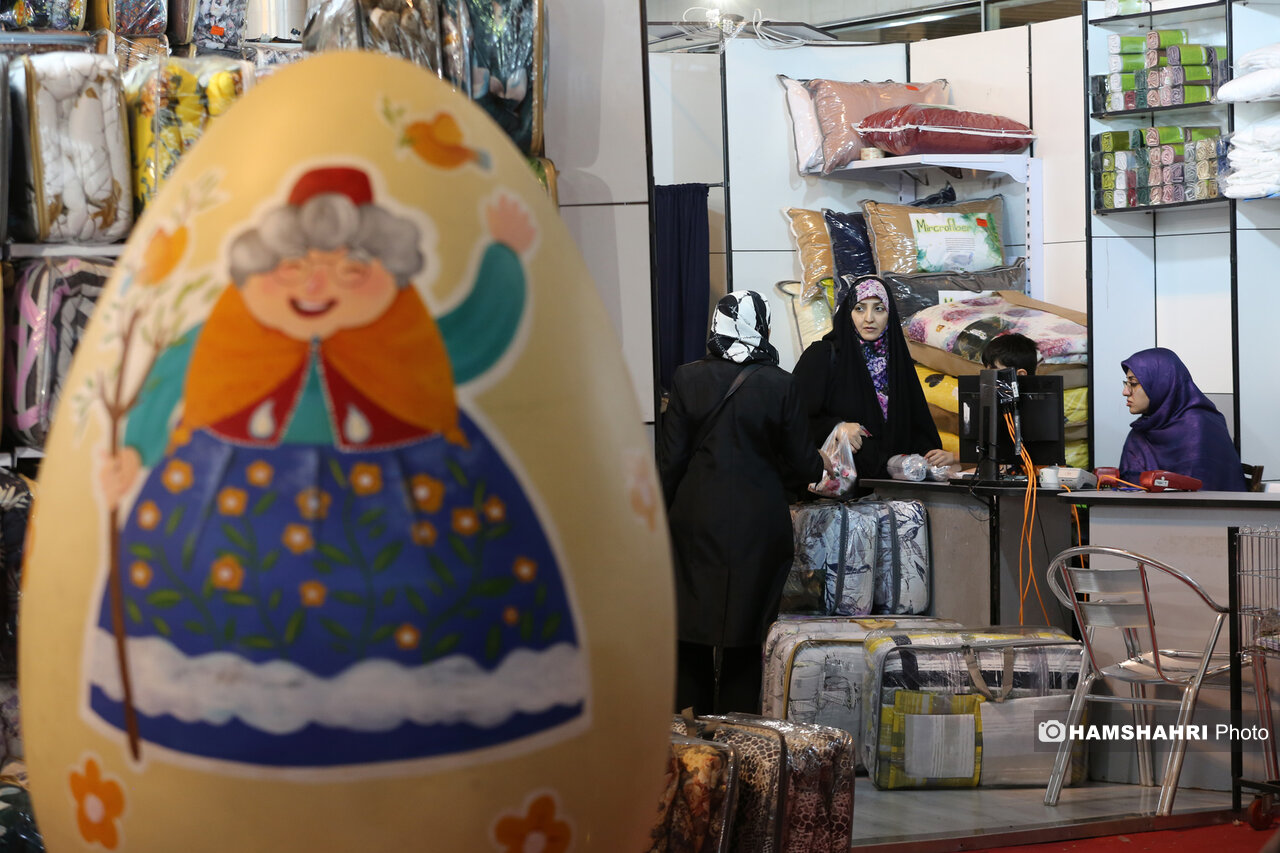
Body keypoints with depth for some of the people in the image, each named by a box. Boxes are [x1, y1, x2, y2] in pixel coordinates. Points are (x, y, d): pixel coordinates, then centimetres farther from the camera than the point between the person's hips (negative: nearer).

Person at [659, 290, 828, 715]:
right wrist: (821, 465, 21)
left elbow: (670, 460, -3)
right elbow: (803, 464, -2)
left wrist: (662, 515, 10)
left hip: (697, 520, 1)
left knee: (693, 631, 11)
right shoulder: (778, 384, -8)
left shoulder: (688, 378, -5)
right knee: (747, 630, 6)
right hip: (760, 525, -1)